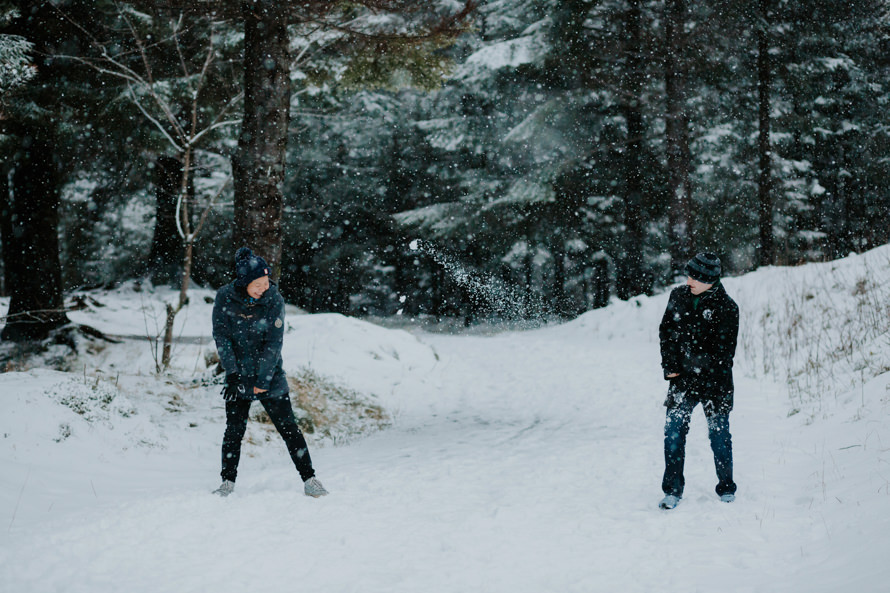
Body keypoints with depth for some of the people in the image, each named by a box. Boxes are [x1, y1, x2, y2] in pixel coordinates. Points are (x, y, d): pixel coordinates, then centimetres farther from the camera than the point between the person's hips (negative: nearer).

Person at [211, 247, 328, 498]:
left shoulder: (273, 299, -11)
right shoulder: (225, 298, -9)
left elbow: (274, 342, -11)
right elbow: (221, 337, -7)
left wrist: (263, 380, -15)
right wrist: (233, 373, -15)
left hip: (270, 374, -1)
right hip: (238, 375, 1)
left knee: (288, 427, -2)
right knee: (234, 429, 0)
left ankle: (309, 479, 3)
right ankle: (228, 482, 11)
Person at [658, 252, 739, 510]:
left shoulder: (726, 307, -9)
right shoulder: (678, 296, 3)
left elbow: (723, 352, -9)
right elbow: (666, 331, 9)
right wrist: (670, 366, -1)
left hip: (714, 383, -3)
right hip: (682, 380, 3)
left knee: (719, 434, 7)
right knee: (673, 431, -5)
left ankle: (726, 489, 24)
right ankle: (673, 490, 5)